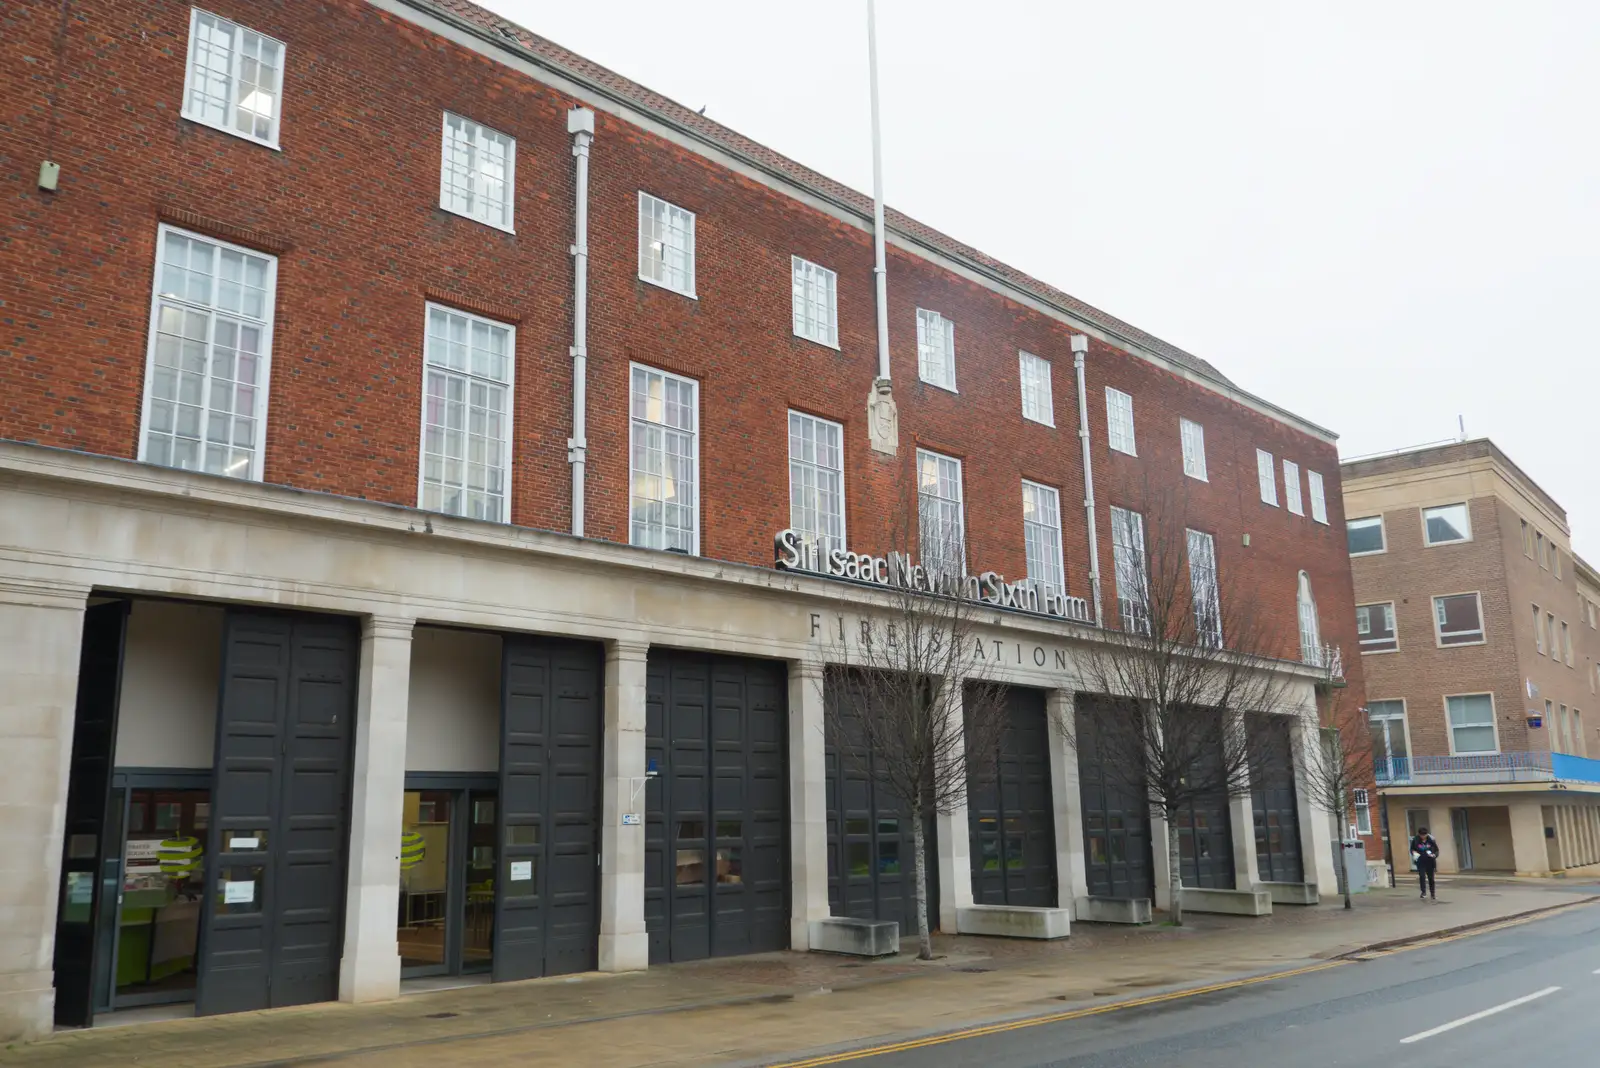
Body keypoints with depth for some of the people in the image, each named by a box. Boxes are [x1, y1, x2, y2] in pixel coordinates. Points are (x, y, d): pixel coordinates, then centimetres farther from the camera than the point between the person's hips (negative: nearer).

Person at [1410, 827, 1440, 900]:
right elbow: (1412, 849, 8)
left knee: (1431, 877, 10)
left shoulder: (1431, 840, -6)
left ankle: (1432, 894, 24)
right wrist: (1414, 853, -13)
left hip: (1430, 861, 1)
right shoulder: (1415, 840, -6)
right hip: (1420, 862, -1)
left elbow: (1436, 850, 2)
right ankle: (1423, 892, -10)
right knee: (1422, 876, -16)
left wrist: (1434, 855, -18)